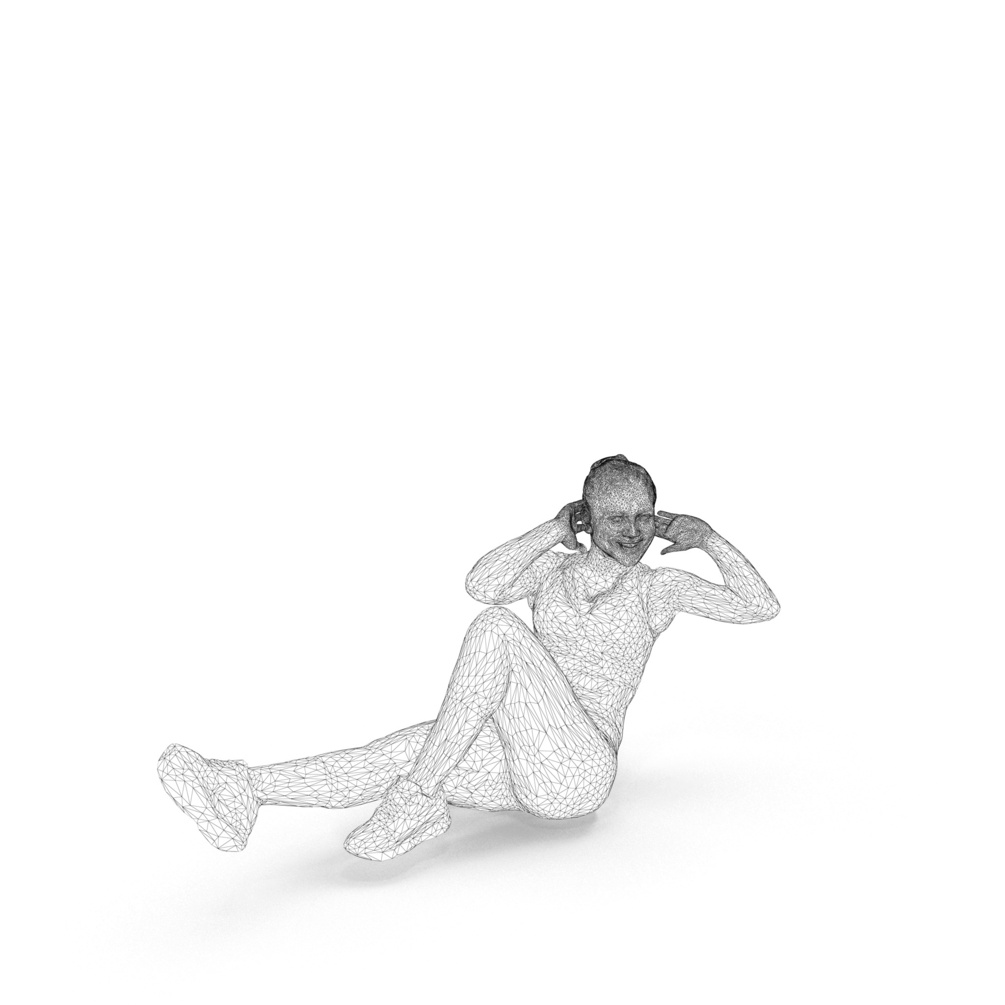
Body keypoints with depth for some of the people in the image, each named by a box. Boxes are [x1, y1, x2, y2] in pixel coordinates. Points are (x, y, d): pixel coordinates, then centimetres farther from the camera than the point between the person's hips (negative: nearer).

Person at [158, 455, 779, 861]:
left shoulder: (658, 586, 9)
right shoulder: (553, 568, 15)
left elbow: (761, 608, 8)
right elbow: (481, 585, -5)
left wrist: (710, 538, 2)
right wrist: (557, 530, -2)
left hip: (581, 771, -4)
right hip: (528, 768, 5)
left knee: (497, 631, -28)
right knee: (406, 751, -25)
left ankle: (417, 800, -29)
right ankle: (244, 790, -40)